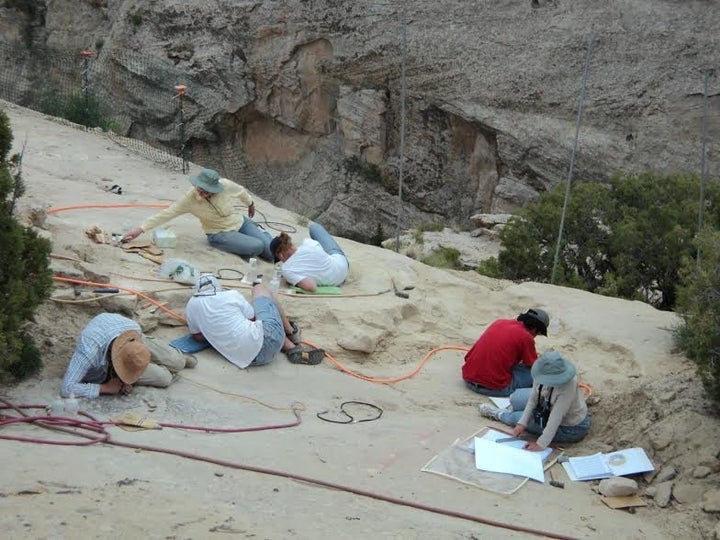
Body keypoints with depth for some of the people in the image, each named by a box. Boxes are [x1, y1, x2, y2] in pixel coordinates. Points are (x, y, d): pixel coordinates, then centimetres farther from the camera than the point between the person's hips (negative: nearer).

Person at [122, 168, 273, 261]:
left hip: (240, 222, 2)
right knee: (257, 247, -24)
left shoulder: (227, 185, -22)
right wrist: (141, 229, -29)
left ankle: (258, 231, 27)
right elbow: (167, 214, -24)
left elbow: (242, 192, 1)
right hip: (219, 234, -2)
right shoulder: (190, 198, -25)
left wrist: (250, 204, 21)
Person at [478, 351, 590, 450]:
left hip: (571, 428, -6)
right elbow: (533, 398, -9)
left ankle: (499, 415, 28)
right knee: (515, 399, 6)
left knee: (516, 417, -4)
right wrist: (522, 423, -15)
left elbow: (556, 418, -35)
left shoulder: (568, 384, -39)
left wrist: (541, 444, -32)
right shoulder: (543, 375, -22)